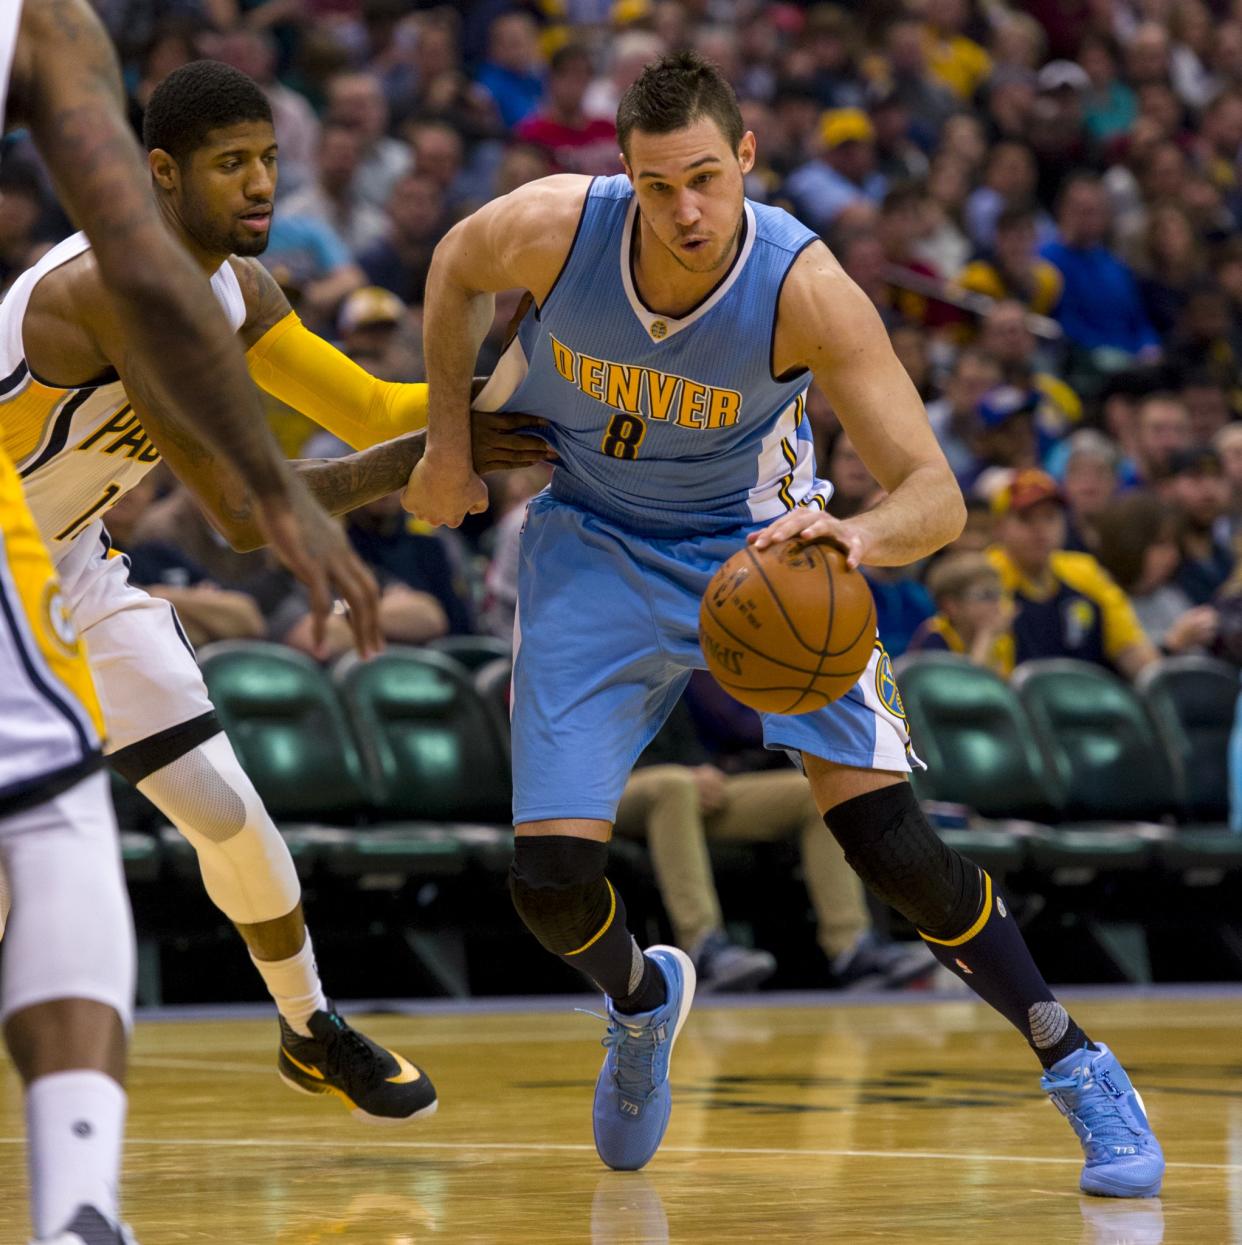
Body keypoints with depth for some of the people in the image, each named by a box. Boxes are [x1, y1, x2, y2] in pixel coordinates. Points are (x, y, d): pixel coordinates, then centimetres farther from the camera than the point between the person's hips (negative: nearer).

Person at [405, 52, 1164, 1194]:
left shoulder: (804, 288, -30)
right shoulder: (553, 228, -25)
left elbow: (937, 495, -32)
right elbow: (455, 271, 2)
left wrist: (860, 535, -54)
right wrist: (449, 442, 1)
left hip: (764, 542, -2)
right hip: (596, 546, 2)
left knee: (891, 844, -16)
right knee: (550, 883, -9)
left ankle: (1078, 1068, 1)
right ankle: (643, 999, 28)